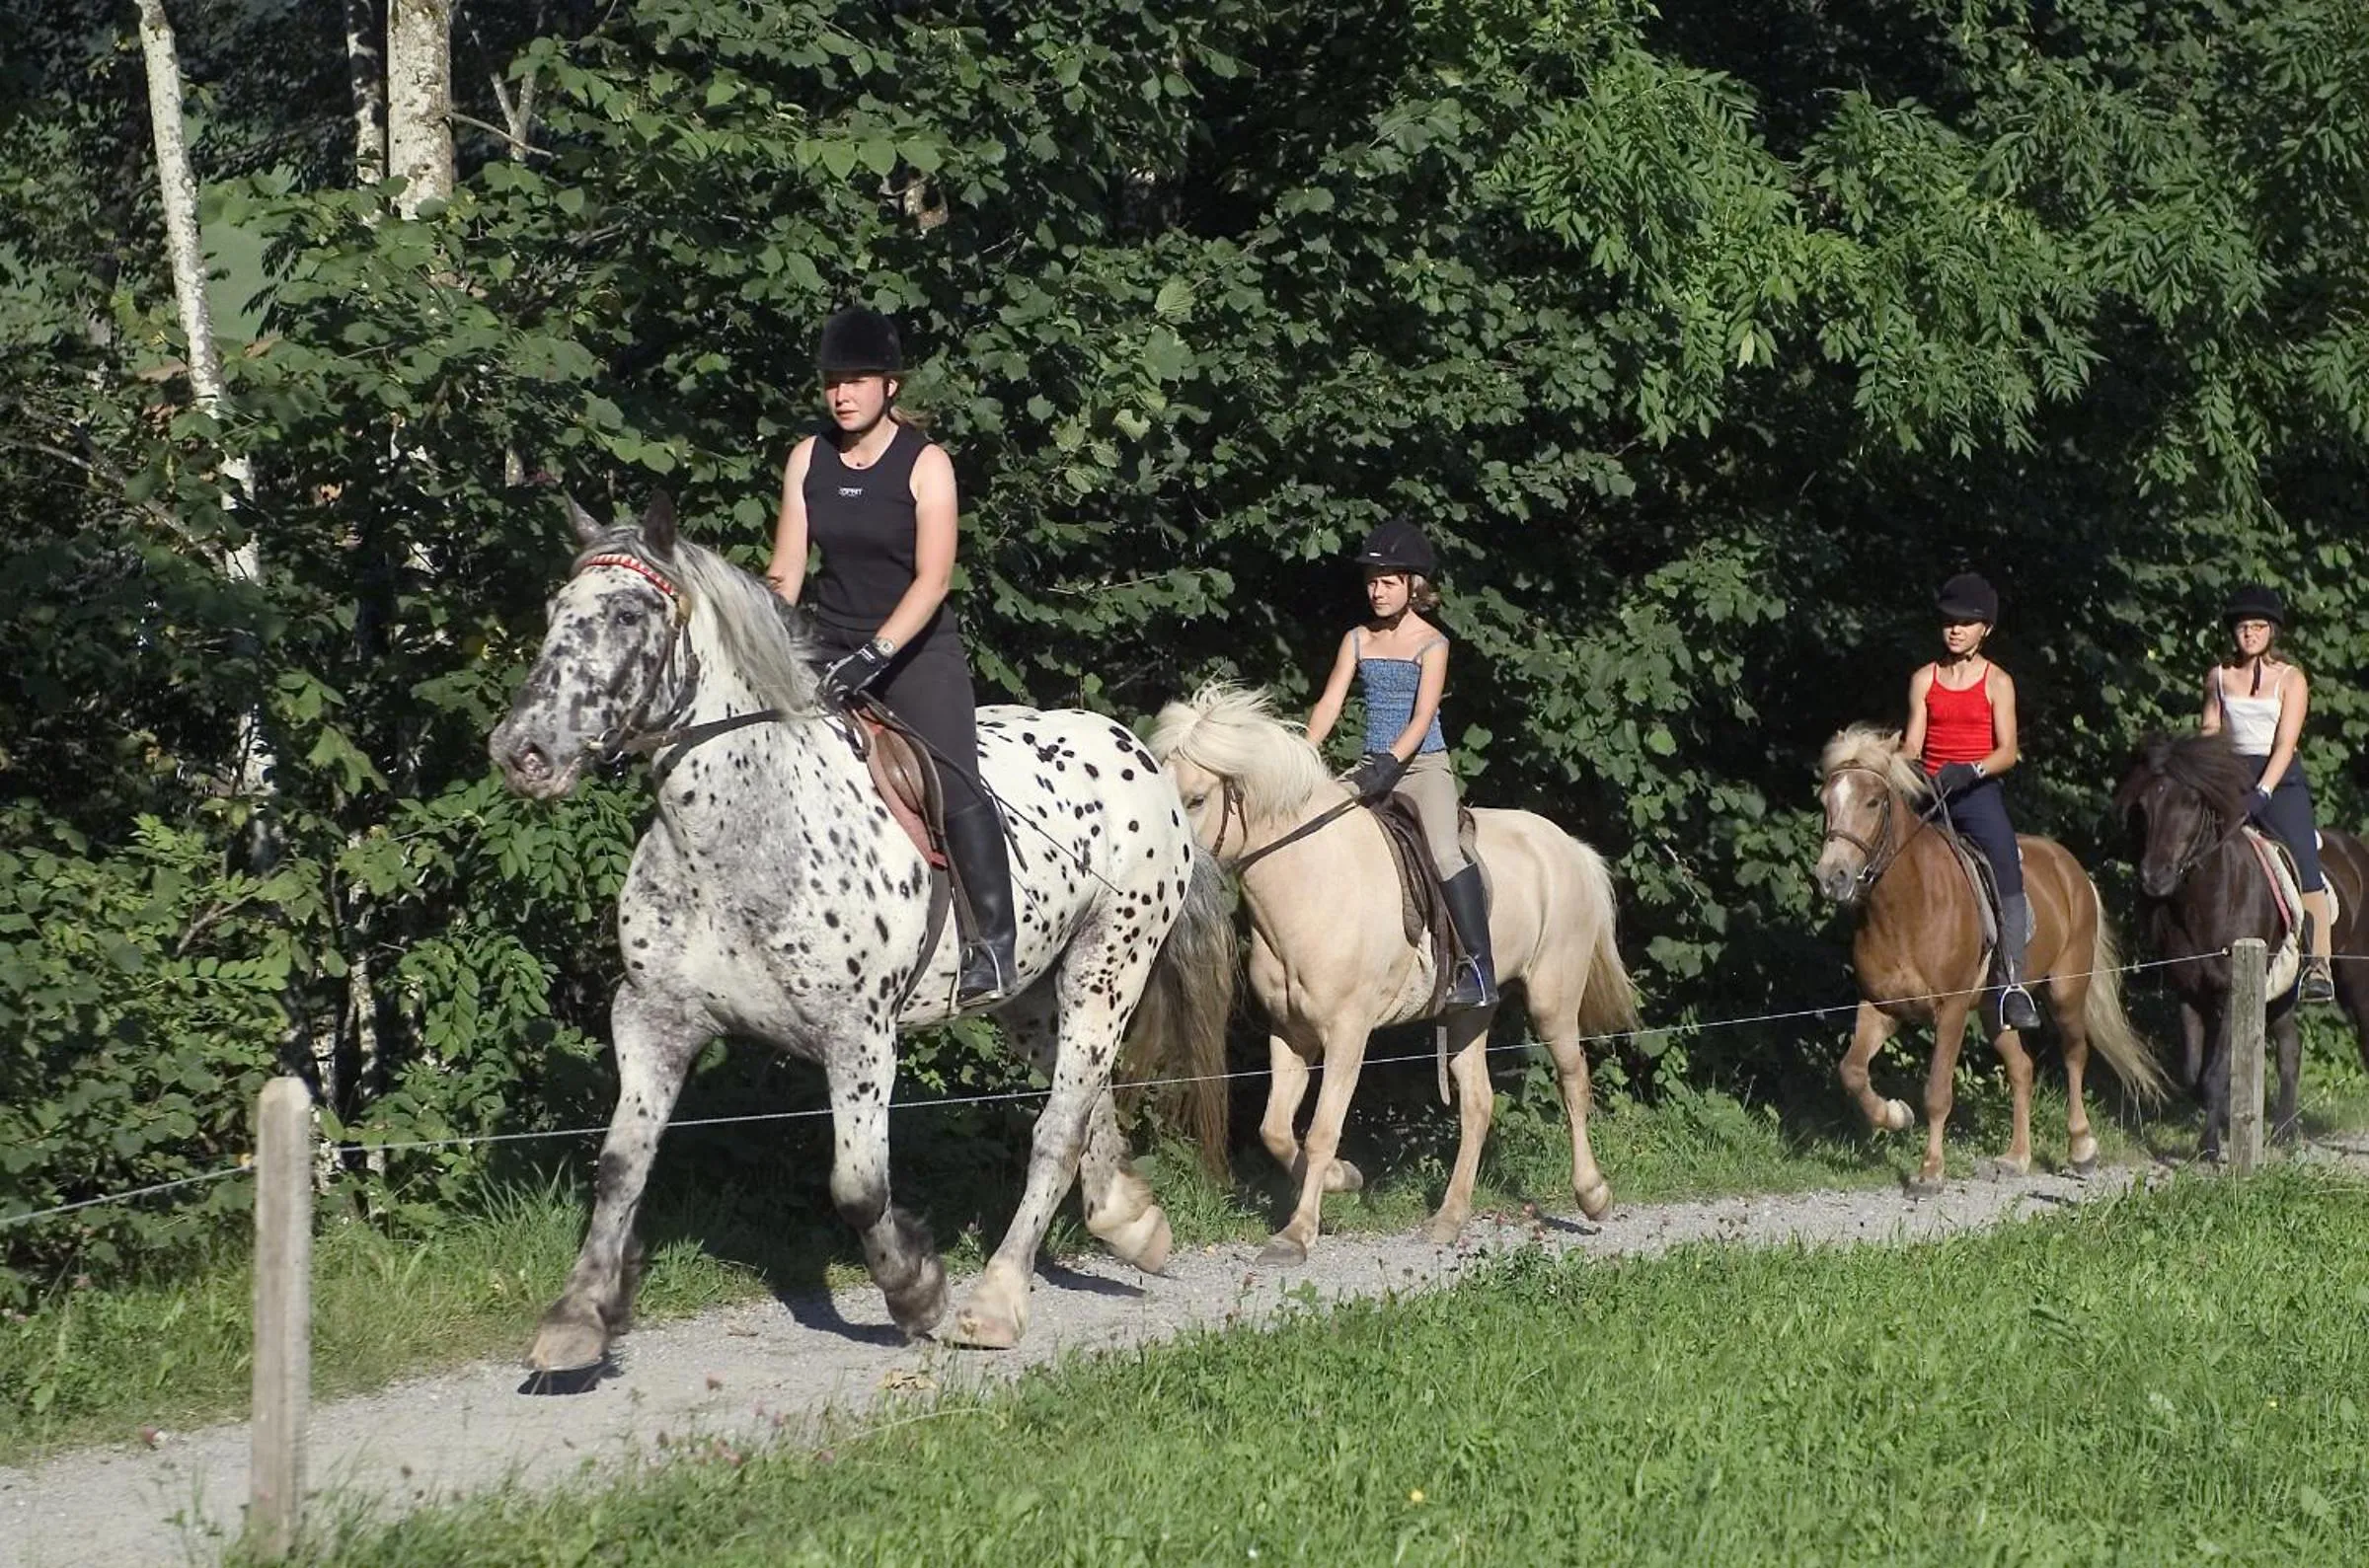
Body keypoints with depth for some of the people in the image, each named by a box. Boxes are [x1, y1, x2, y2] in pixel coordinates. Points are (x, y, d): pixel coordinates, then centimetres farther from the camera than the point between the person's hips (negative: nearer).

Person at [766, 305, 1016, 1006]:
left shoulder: (925, 463, -8)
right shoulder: (808, 459, 6)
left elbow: (933, 578, -16)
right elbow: (785, 573, 6)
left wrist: (875, 654, -27)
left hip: (916, 647, -5)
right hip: (829, 646, 5)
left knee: (953, 781, -22)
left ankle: (995, 942, -23)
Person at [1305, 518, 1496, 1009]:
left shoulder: (1431, 644, -5)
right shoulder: (1358, 640, 9)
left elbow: (1422, 717, -16)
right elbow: (1329, 705, 3)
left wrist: (1390, 764, -29)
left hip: (1424, 765, -6)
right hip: (1373, 766, 6)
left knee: (1443, 849, -27)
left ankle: (1480, 968, -29)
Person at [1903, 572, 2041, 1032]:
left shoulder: (1997, 683, 4)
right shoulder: (1924, 680, 11)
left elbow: (2008, 751, -3)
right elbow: (1912, 745, 7)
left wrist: (1970, 771, -21)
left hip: (1979, 791, -3)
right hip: (1928, 790, 3)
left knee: (2007, 868, -23)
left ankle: (2013, 986, -28)